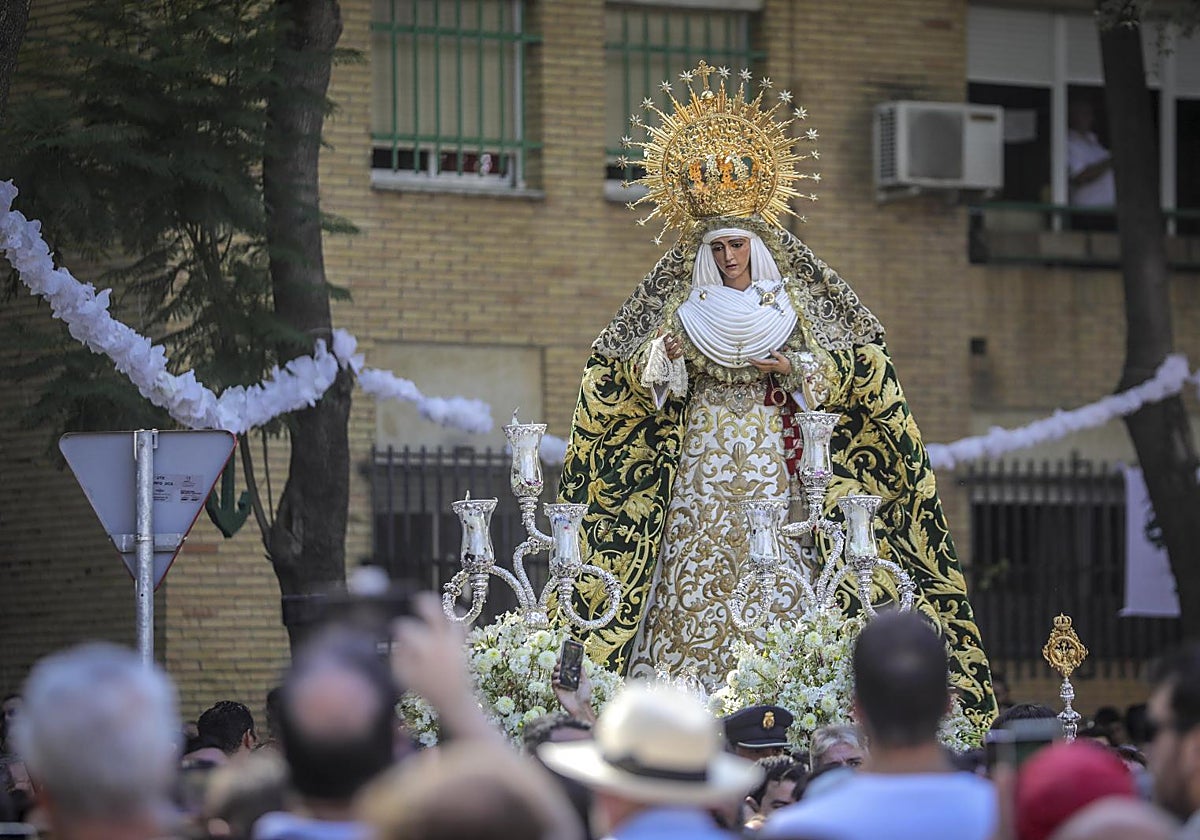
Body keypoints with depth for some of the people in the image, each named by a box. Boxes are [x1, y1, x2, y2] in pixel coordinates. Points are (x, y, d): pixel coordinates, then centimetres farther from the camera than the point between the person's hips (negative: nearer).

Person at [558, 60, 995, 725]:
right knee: (699, 570, -8)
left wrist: (796, 366, -10)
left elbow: (859, 364, 5)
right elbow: (619, 376, 8)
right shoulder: (682, 303, 9)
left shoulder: (794, 301, 6)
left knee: (772, 571, -9)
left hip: (774, 454, -1)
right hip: (702, 454, 1)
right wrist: (664, 356, -12)